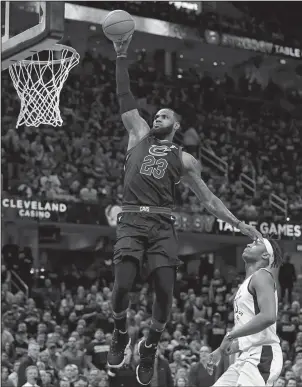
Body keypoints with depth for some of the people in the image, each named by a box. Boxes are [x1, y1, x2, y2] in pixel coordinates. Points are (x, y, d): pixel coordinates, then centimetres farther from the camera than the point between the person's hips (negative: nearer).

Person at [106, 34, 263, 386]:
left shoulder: (183, 159, 15)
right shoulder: (139, 135, 17)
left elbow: (207, 198, 16)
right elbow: (125, 99, 10)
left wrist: (240, 225, 10)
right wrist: (121, 58, 2)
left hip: (162, 224, 1)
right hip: (132, 220, -1)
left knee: (164, 292, -8)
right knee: (122, 285, -17)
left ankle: (149, 347, 17)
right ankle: (120, 336, 13)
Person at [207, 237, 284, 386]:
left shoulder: (261, 275, -8)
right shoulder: (246, 284, 22)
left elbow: (268, 317, -24)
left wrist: (230, 336, -20)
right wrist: (220, 351, 25)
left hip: (262, 356, -10)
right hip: (247, 357, 10)